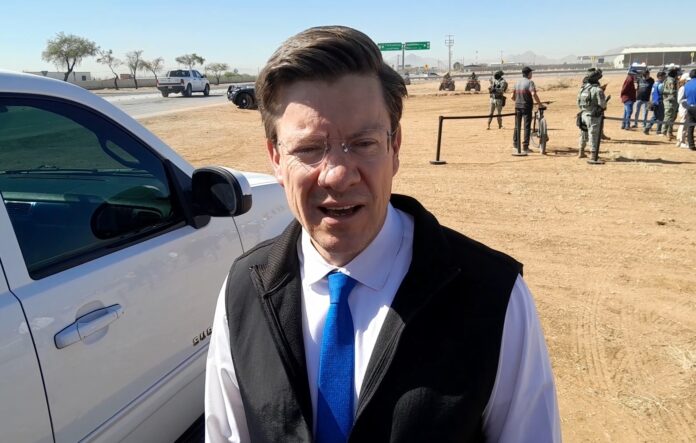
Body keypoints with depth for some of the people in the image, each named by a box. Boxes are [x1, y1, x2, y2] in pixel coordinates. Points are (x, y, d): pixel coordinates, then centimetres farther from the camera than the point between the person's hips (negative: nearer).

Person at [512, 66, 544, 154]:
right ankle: (525, 147, -1)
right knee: (527, 127, -1)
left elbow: (513, 96, 11)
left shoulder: (517, 82, 9)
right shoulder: (530, 82, -10)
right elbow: (533, 94, -24)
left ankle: (516, 145, 20)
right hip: (526, 107, -6)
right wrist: (540, 104, -16)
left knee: (517, 126, 14)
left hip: (517, 106, 6)